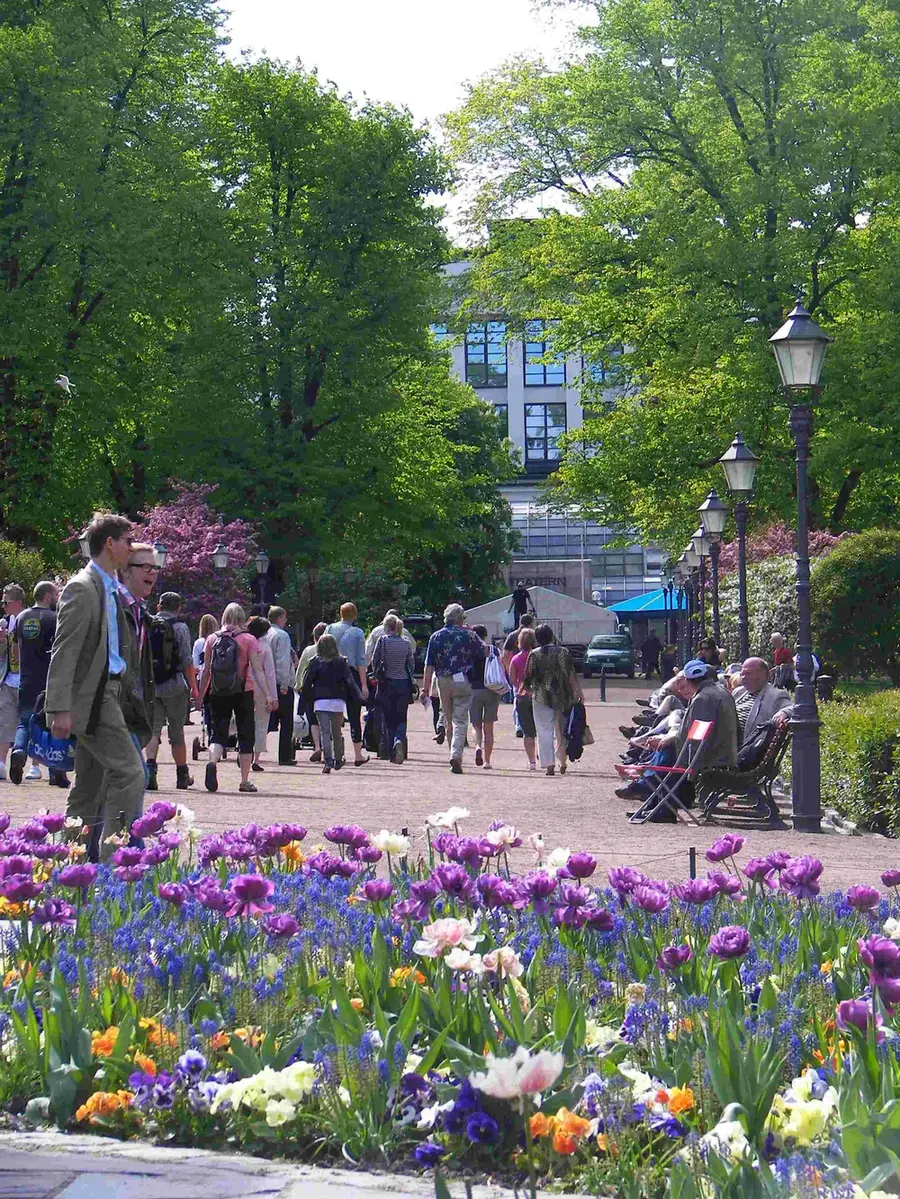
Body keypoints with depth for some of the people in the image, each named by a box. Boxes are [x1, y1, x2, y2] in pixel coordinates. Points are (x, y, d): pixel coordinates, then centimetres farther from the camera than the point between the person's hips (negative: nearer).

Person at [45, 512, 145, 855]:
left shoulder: (113, 589, 18)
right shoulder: (82, 588, -12)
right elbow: (64, 652, -17)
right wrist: (60, 709, -22)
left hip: (107, 691, 10)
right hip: (92, 696, -10)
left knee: (89, 785, 11)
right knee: (129, 772, -14)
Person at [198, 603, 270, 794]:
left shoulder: (212, 639, 4)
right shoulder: (248, 640, -2)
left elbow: (206, 670, 7)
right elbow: (257, 670, -7)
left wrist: (200, 695, 15)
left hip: (217, 693, 2)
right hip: (243, 692, -2)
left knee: (218, 733, 5)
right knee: (246, 735, 9)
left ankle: (212, 762, -26)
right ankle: (245, 781, 9)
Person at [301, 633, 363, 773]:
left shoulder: (316, 662, 0)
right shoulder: (341, 662, 3)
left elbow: (306, 684, -1)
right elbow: (350, 681, -5)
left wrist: (310, 699, 11)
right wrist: (359, 696, -4)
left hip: (320, 702, -2)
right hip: (337, 701, 2)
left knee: (325, 732, -4)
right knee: (336, 732, 15)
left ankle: (328, 762, -16)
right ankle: (338, 760, 25)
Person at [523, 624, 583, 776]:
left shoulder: (534, 655, -3)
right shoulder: (563, 652, 0)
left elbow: (527, 678, 0)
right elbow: (572, 674, -3)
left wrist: (529, 690, 19)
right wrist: (579, 693, 1)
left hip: (542, 697, -2)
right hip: (562, 697, 2)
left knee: (545, 732, 2)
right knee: (562, 730, 16)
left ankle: (549, 765, -4)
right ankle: (562, 762, 15)